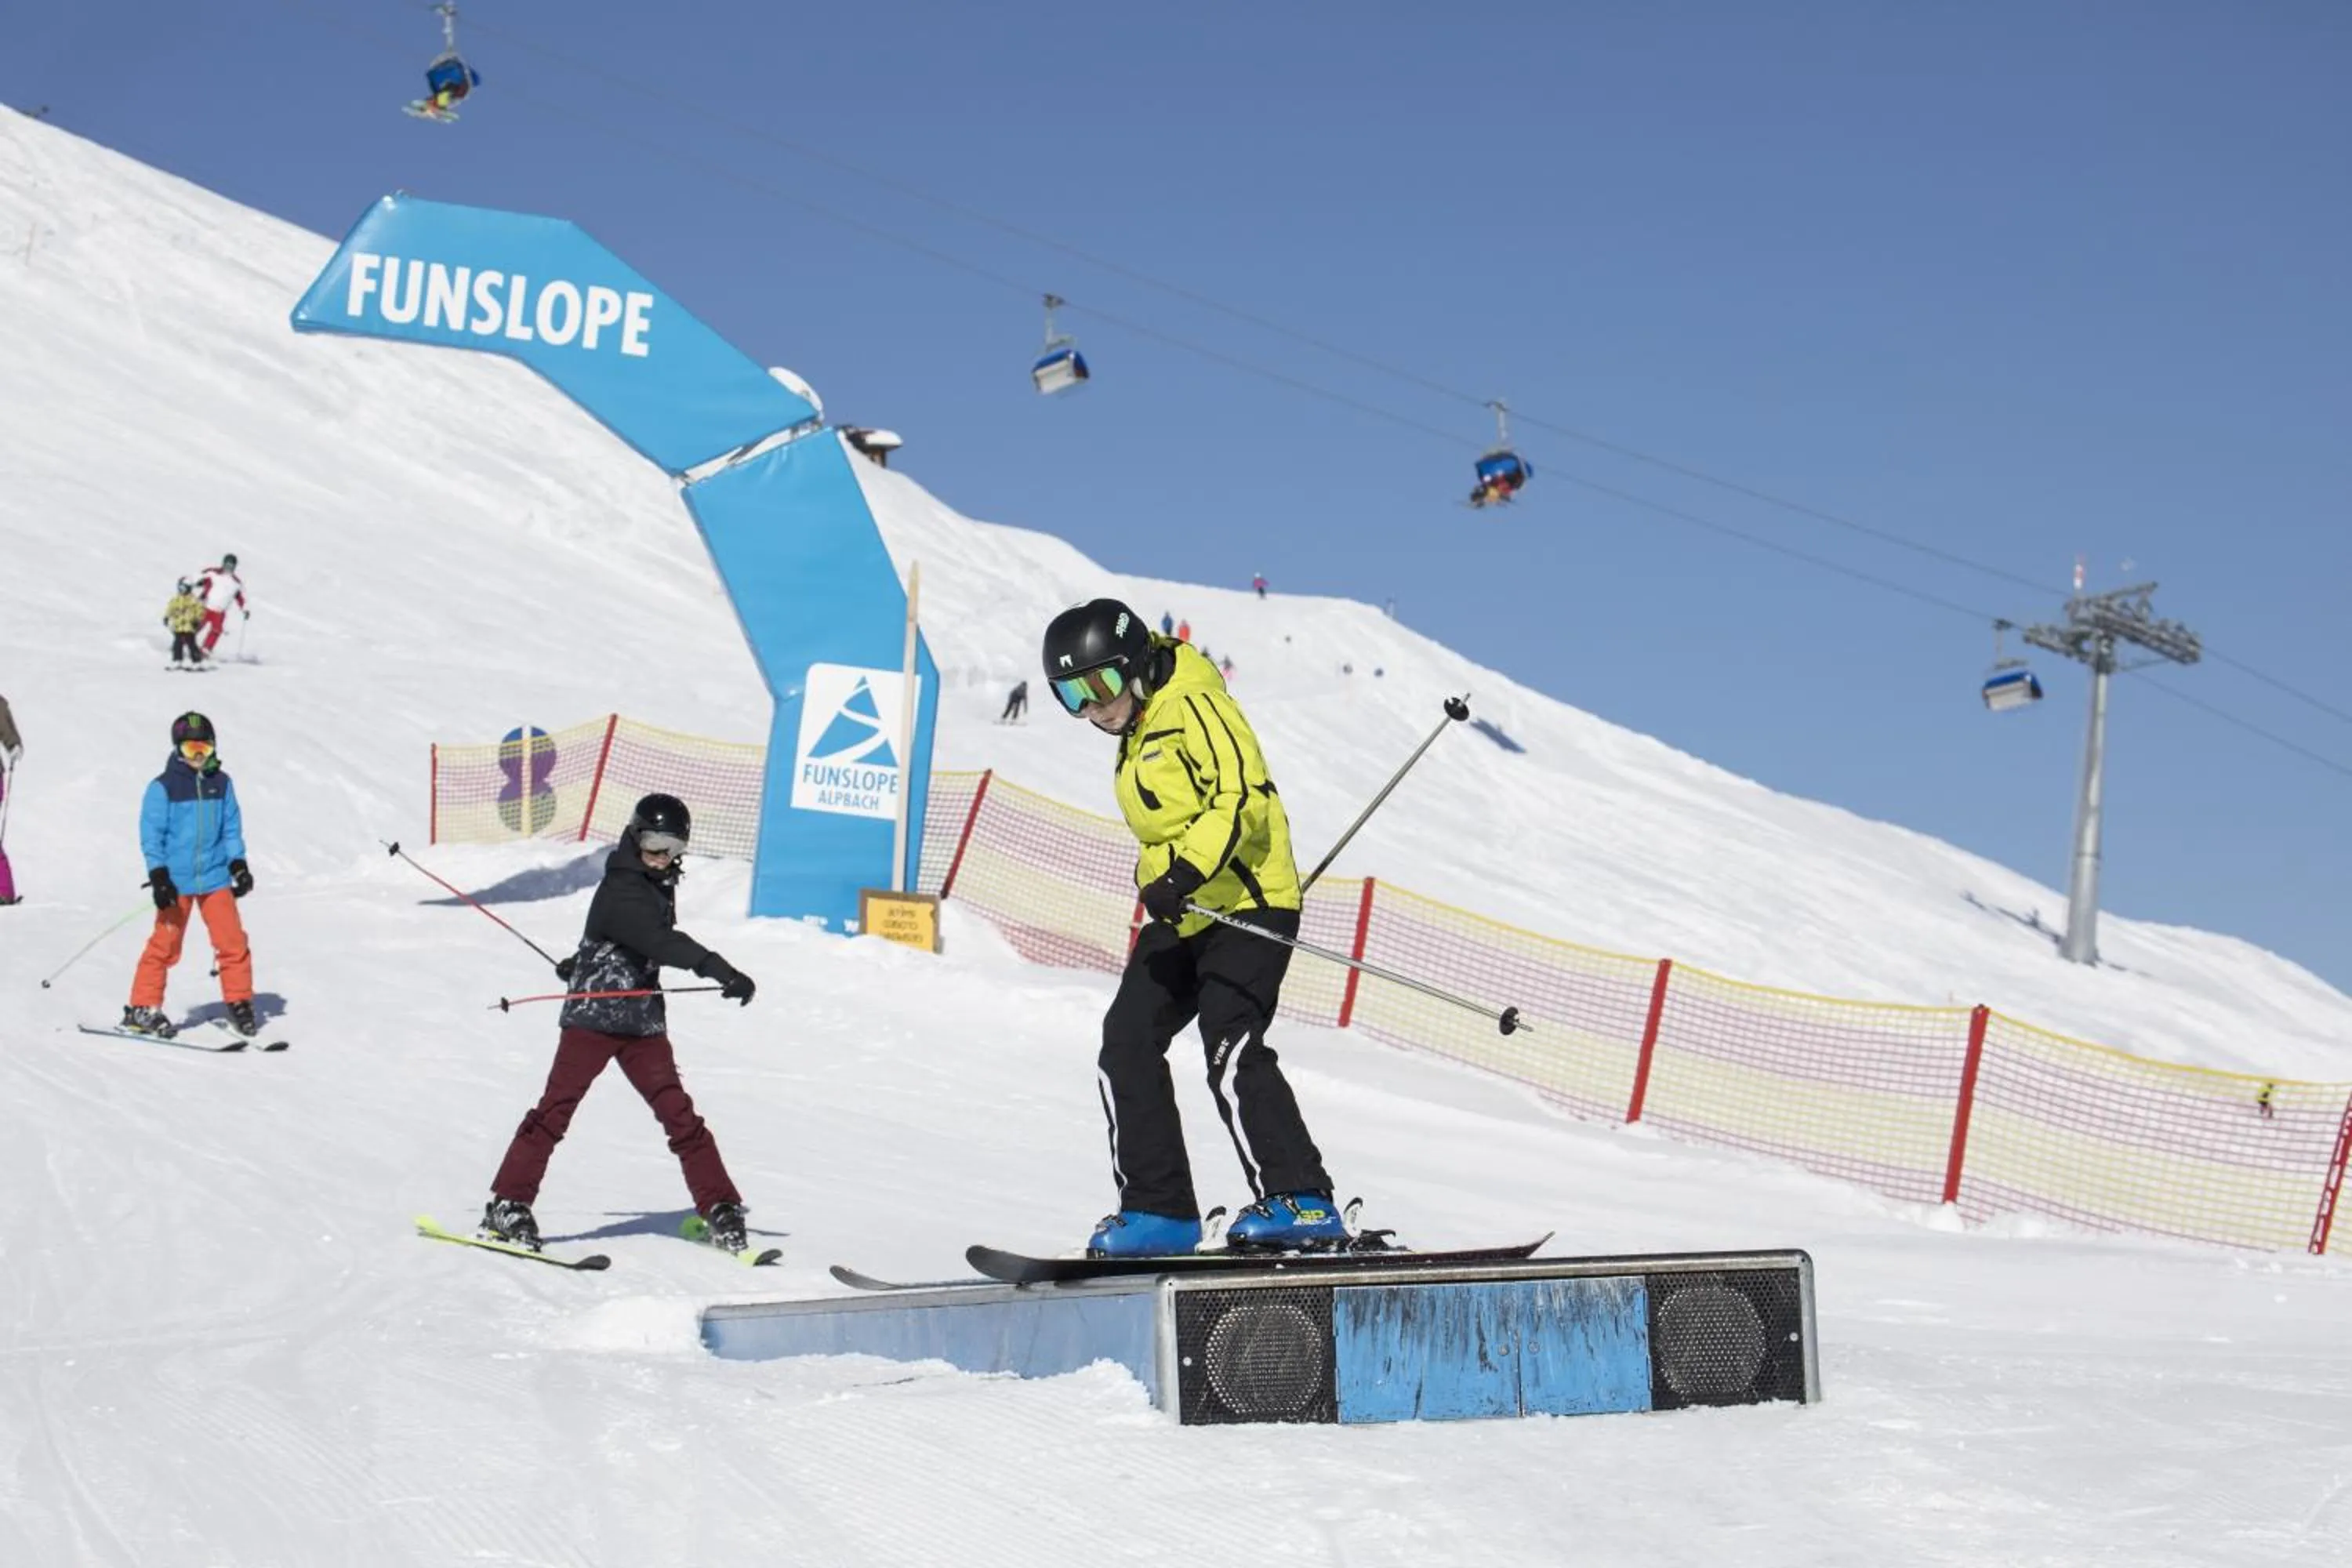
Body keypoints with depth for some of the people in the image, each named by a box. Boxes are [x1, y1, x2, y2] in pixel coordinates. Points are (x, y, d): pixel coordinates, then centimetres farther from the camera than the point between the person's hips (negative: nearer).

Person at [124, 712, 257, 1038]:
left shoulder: (221, 783, 7)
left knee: (233, 942, -1)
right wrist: (159, 876, -11)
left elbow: (231, 827, 14)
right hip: (176, 880, -3)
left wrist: (238, 864, 5)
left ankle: (239, 1004, 12)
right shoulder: (163, 787, -5)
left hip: (215, 877, 3)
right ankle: (142, 1008, 9)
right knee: (165, 944, 0)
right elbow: (151, 834, -4)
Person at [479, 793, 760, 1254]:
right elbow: (662, 942, -29)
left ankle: (720, 1209, 3)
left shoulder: (660, 885, 12)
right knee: (555, 1111, -6)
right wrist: (722, 972, -38)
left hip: (643, 1021, 7)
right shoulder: (621, 890, -15)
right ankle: (507, 1206, -1)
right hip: (594, 1015, -7)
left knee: (680, 1115, 0)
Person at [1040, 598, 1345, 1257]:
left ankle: (1303, 1202, -19)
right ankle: (1158, 1210, 6)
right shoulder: (1137, 735, 19)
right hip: (1181, 917, 10)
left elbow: (1241, 798, -22)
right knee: (1127, 1043, 2)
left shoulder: (1193, 706, -11)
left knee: (1231, 1048, -20)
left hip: (1245, 904, -10)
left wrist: (1186, 874, -31)